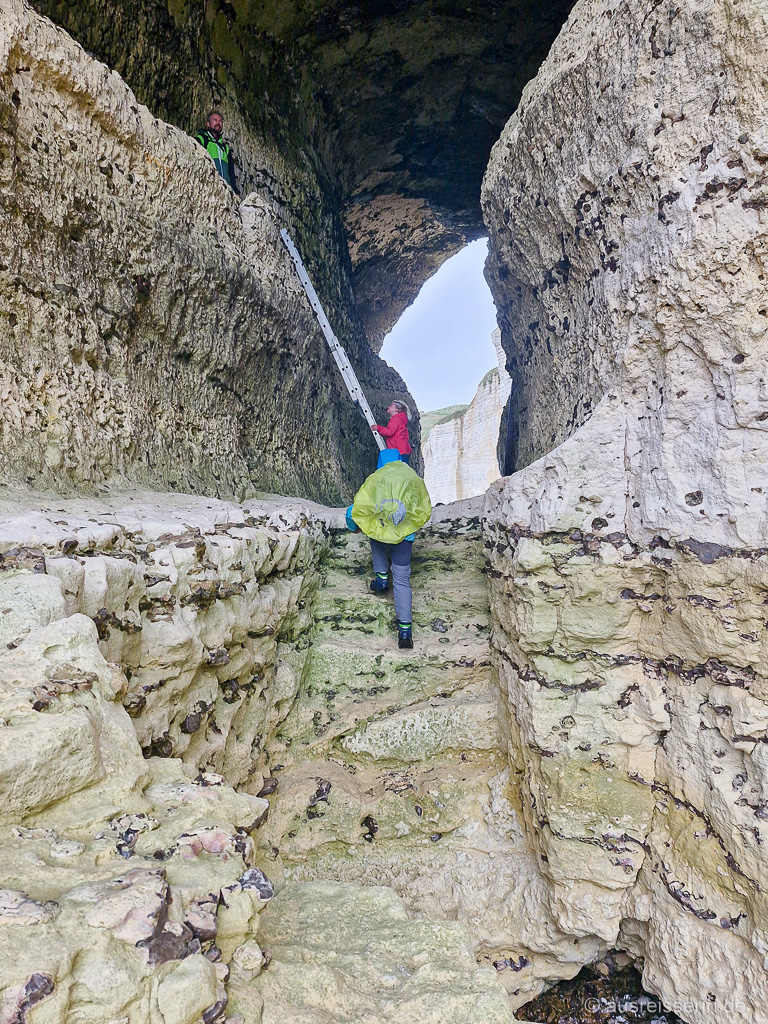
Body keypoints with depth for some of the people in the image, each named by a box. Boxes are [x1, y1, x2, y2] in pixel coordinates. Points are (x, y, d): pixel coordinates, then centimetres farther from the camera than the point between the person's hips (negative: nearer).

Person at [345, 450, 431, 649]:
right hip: (405, 538, 1)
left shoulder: (376, 478, 0)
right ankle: (405, 628, -2)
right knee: (402, 580, 7)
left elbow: (360, 507, -2)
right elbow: (425, 511, 14)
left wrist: (355, 527, 17)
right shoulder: (415, 479, 8)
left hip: (380, 531, -1)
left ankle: (382, 577, 29)